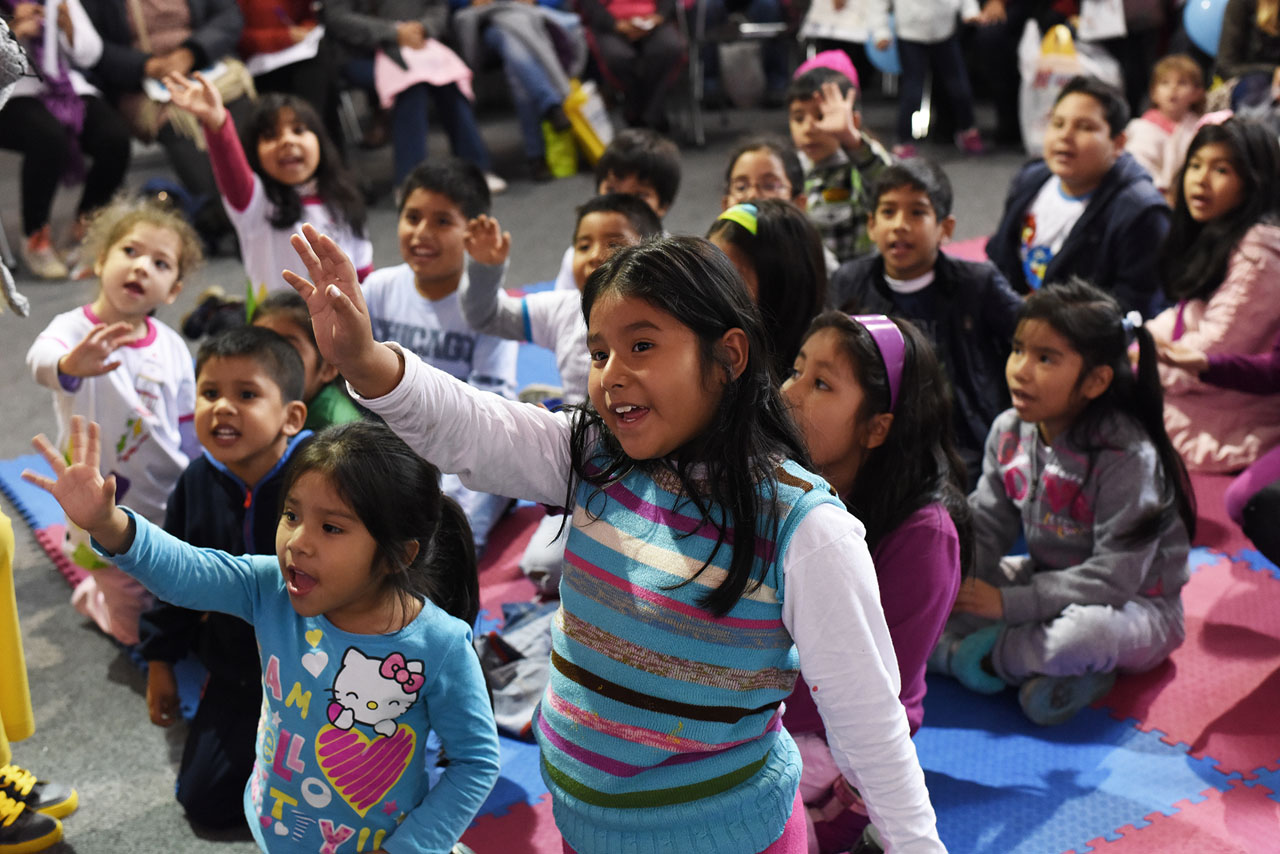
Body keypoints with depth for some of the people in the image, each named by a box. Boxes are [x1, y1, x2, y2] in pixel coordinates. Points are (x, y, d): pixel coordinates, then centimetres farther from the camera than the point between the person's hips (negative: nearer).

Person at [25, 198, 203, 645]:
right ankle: (93, 592, 39)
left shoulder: (171, 347, -3)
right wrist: (69, 365, -65)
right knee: (138, 630, 7)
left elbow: (189, 430, 6)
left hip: (171, 504, 4)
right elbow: (41, 359, -42)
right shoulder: (75, 328, -17)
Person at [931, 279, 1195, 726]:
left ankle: (984, 654, -12)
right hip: (1047, 581, 7)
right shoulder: (1010, 431, -5)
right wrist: (953, 586, -21)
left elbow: (1114, 577, -27)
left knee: (1086, 631, -41)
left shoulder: (1127, 456, -26)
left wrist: (1010, 604, -29)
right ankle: (1055, 669, -21)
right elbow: (985, 528, 0)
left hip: (1134, 603, -7)